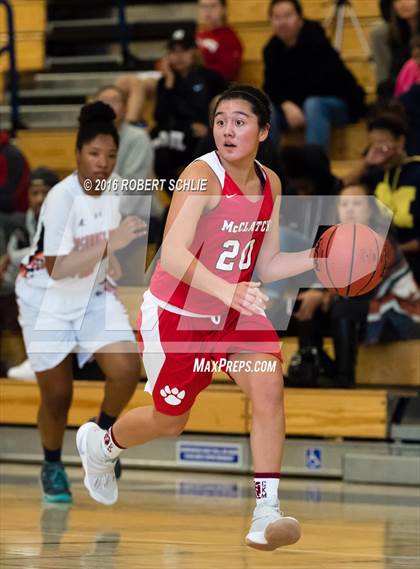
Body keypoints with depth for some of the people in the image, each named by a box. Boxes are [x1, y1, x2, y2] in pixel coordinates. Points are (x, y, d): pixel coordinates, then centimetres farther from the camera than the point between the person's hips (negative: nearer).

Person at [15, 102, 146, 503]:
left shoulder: (116, 187, -7)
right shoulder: (61, 198, -27)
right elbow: (55, 268, -33)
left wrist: (113, 267, 6)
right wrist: (108, 245, -41)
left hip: (94, 295, 5)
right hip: (47, 300, -5)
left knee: (127, 369, -15)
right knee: (57, 394, 1)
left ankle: (101, 433, 14)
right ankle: (52, 467, 27)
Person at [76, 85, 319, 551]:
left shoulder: (269, 184, -1)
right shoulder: (202, 176, -23)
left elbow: (267, 266, 5)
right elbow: (173, 254, -34)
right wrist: (229, 292, -46)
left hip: (233, 313, 5)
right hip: (177, 314, -5)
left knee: (268, 383, -21)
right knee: (169, 420, 11)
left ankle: (266, 516, -21)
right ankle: (100, 444, 46)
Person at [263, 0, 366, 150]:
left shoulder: (315, 40, -18)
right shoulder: (272, 49, -3)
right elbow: (271, 87, -10)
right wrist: (287, 106, -29)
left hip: (338, 104, -5)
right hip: (295, 105, 5)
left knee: (314, 105, -37)